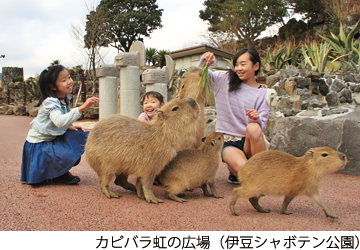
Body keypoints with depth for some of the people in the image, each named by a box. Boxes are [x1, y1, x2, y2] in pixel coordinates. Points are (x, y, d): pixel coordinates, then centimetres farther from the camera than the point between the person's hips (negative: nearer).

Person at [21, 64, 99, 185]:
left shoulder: (65, 99, -1)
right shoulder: (50, 102, -26)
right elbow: (59, 121, -46)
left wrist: (68, 126, -7)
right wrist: (81, 108, -53)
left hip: (52, 139, 9)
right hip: (38, 144, -9)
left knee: (80, 135, -4)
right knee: (69, 154, -30)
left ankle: (60, 171, 7)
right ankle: (57, 175, 4)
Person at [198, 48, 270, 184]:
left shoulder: (262, 94, 3)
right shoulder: (226, 80, 5)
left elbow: (262, 125, -4)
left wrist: (256, 119, -27)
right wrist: (204, 61, -9)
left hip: (249, 142, 1)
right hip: (228, 141, 0)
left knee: (253, 127, -36)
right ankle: (233, 170, 8)